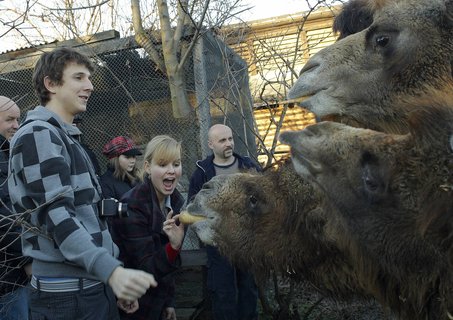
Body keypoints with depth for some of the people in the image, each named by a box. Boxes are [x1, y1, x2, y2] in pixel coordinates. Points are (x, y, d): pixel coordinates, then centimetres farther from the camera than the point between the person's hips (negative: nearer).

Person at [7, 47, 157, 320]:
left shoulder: (68, 138, 18)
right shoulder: (38, 135, -11)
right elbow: (57, 216, -22)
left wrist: (116, 277, 18)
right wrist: (112, 270, -34)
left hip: (96, 285, 9)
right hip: (67, 294, -9)